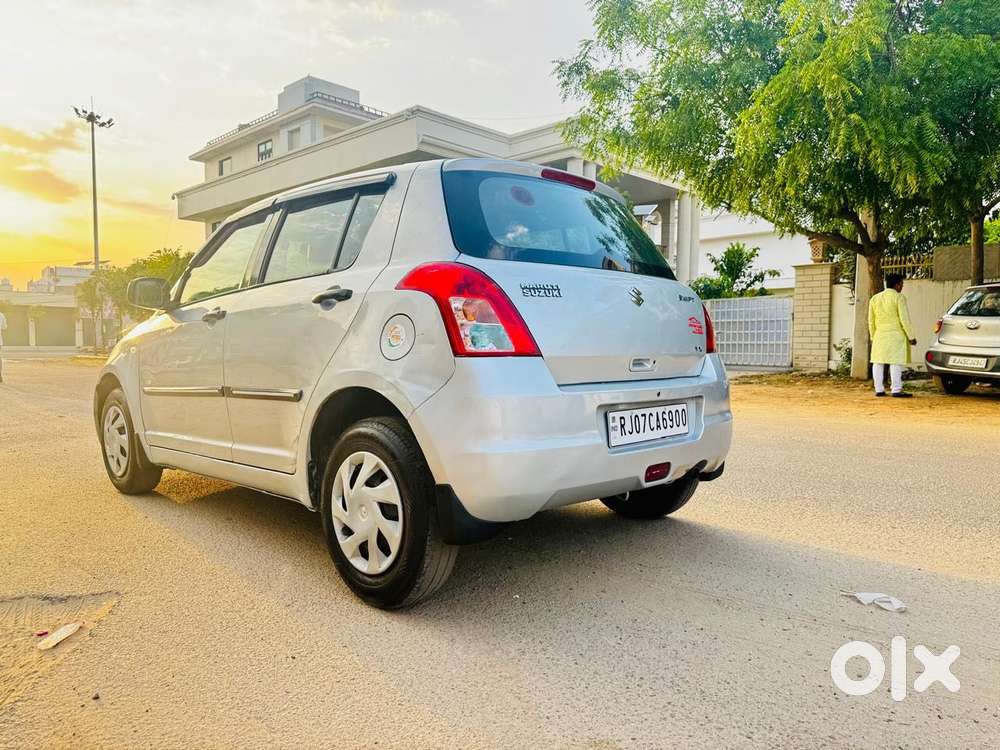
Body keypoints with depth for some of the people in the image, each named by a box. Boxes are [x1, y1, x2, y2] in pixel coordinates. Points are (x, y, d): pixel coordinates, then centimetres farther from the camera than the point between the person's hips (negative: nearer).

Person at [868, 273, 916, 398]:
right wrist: (911, 337, -5)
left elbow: (871, 321, 14)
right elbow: (904, 319, -11)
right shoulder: (899, 297, -7)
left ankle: (879, 389, 8)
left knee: (878, 363, 7)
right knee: (896, 363, -6)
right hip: (895, 336, -6)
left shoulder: (875, 298, 11)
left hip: (879, 336, 6)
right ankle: (896, 390, -7)